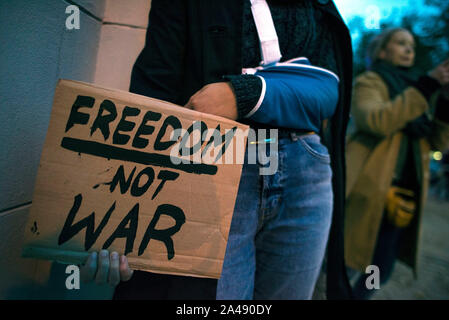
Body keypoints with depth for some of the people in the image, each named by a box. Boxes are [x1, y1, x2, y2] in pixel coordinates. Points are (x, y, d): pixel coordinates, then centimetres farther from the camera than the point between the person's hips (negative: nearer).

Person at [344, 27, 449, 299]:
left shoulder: (415, 90, 21)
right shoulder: (369, 81, 3)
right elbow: (377, 121, -19)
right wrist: (427, 86, -17)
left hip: (403, 193, 6)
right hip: (369, 190, -6)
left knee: (382, 270, 10)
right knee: (340, 261, -4)